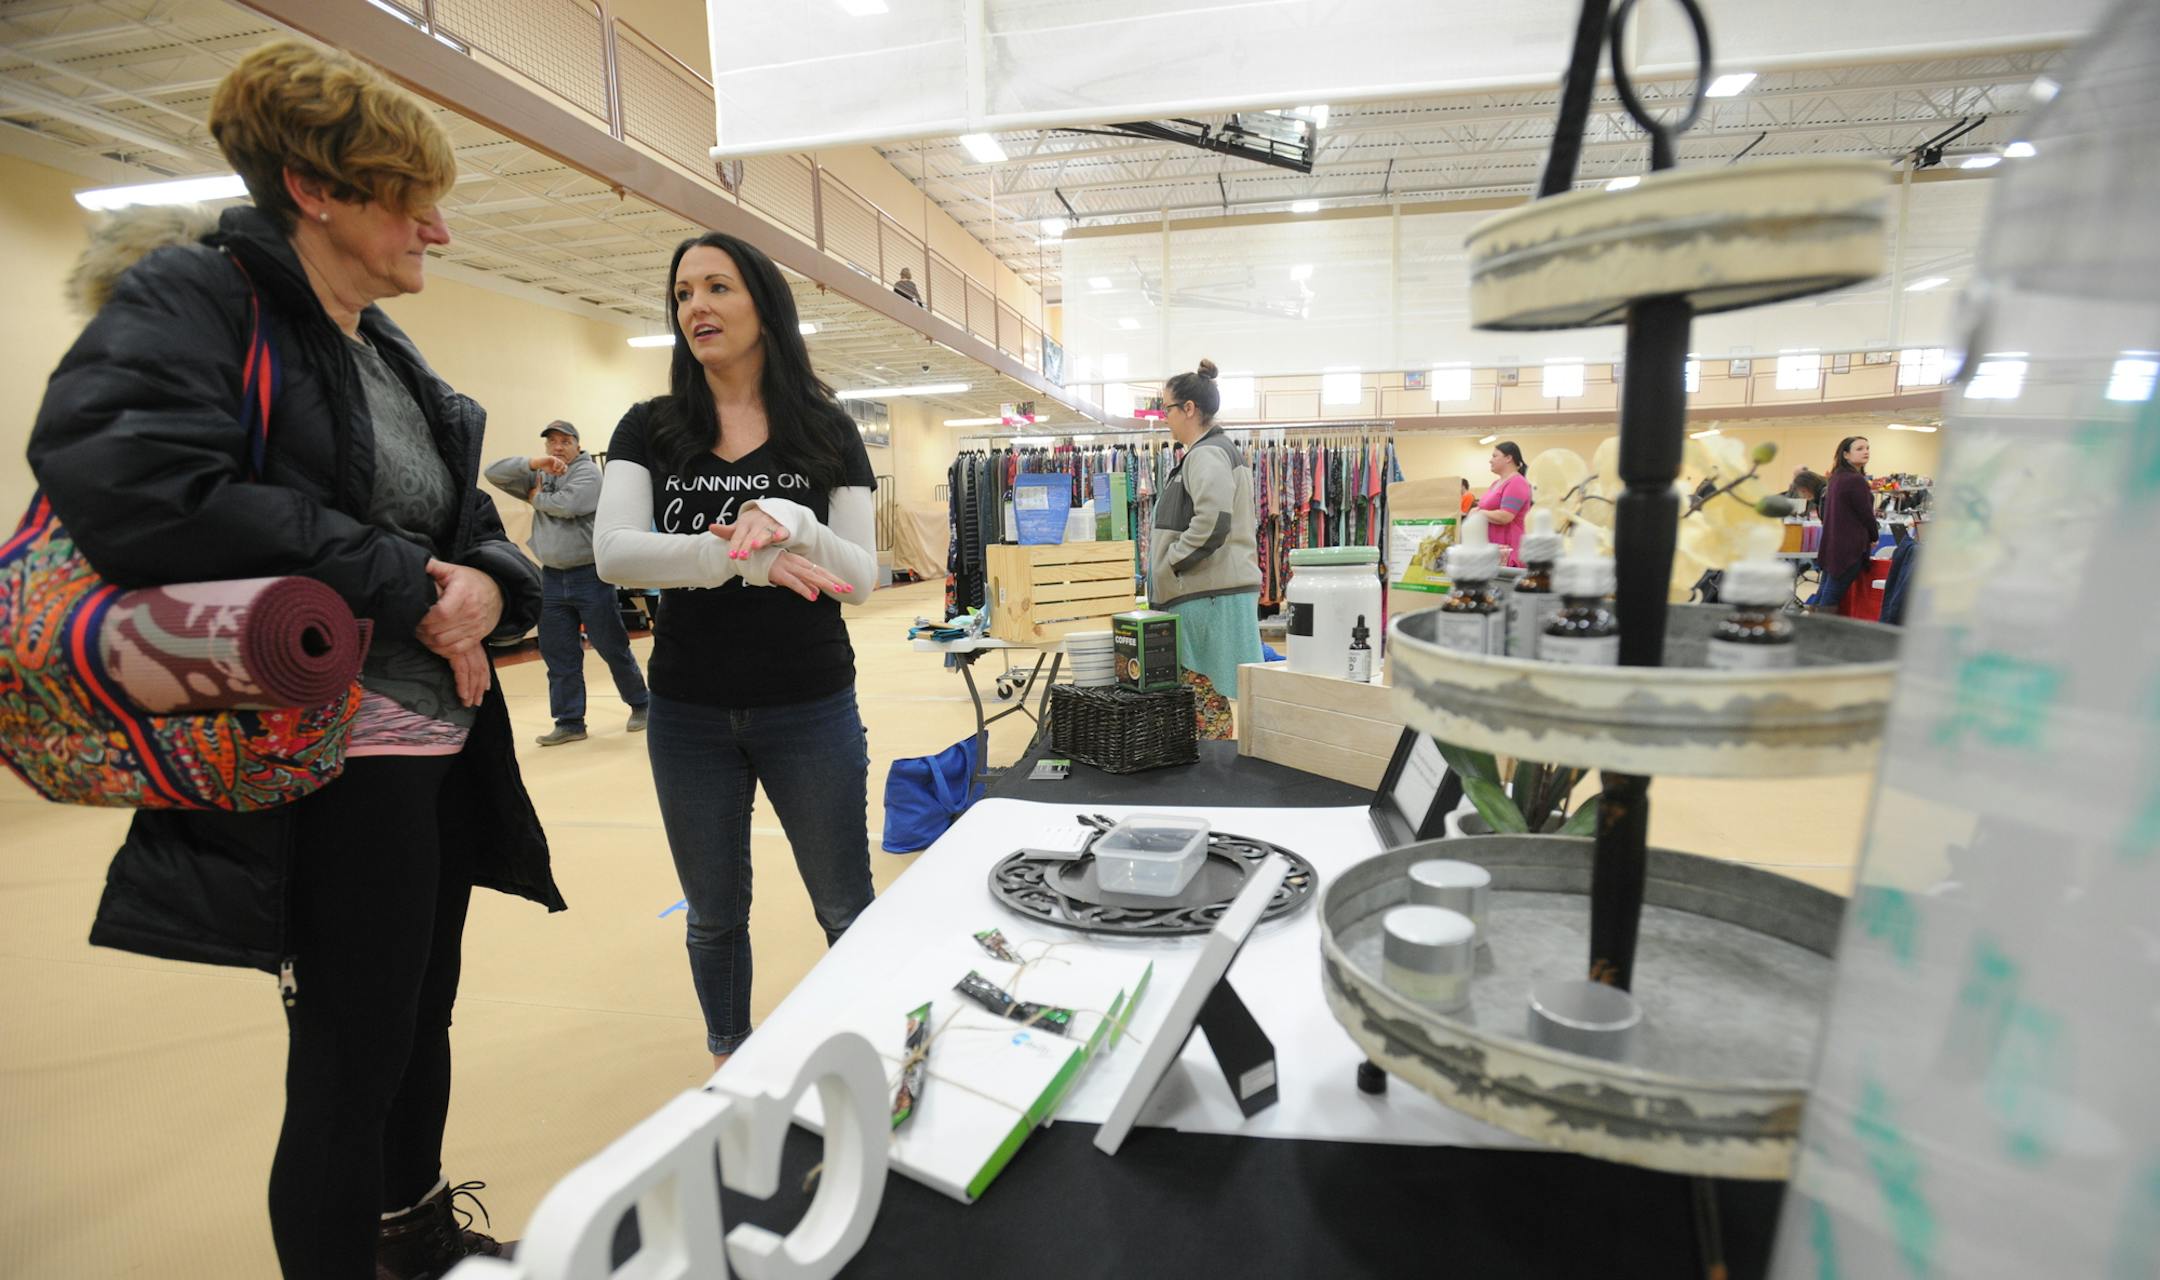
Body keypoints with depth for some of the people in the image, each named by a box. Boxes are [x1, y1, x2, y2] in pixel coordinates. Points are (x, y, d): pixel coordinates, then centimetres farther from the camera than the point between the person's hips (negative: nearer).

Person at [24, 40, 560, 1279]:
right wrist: (394, 584, -22)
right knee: (350, 1064, 4)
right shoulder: (190, 298, -8)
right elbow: (122, 481, -26)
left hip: (441, 746, 8)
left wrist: (489, 584, -10)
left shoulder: (391, 356, 14)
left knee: (421, 1022, 22)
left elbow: (474, 526, 14)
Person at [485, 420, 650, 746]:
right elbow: (494, 473, 3)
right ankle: (569, 722, 17)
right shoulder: (538, 475, 13)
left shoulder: (588, 471, -5)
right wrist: (533, 463, -9)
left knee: (612, 648, 2)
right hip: (551, 577, 6)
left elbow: (568, 504, -20)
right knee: (558, 655, 8)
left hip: (590, 575, -6)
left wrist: (536, 498, -1)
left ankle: (639, 705, 18)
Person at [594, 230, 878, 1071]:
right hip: (689, 712, 2)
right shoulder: (649, 430, 3)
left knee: (847, 909, 10)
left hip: (810, 710, -1)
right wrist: (742, 555, -26)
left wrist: (789, 523, -26)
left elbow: (861, 578, -8)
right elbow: (614, 553, -13)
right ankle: (730, 1066, 41)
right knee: (714, 915, 17)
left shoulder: (826, 431, 0)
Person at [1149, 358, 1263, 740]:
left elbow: (1211, 524, -25)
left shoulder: (1206, 455, -11)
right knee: (1204, 692, 13)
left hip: (1208, 593, -10)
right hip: (1213, 590, 10)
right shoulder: (1215, 450, 20)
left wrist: (1169, 564, -14)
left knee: (1202, 692, -6)